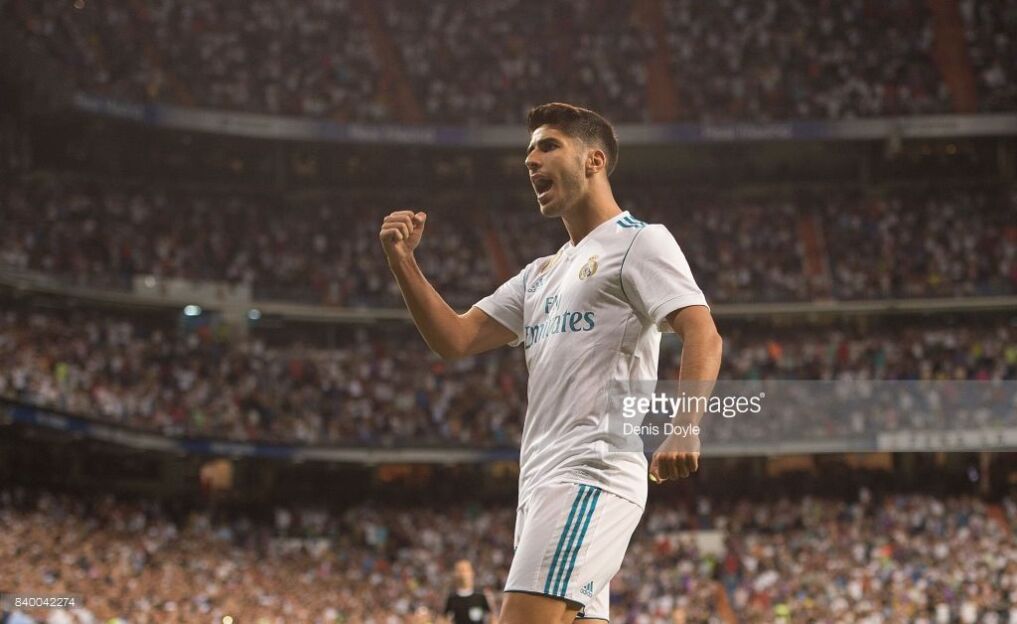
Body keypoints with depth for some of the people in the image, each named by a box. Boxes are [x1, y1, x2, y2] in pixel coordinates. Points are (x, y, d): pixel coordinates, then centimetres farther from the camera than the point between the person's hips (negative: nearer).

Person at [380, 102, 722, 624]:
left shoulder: (640, 242, 0)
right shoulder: (541, 273, 26)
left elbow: (702, 334, -14)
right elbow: (454, 339, 20)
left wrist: (683, 430, -30)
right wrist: (403, 263, 7)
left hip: (592, 475, -9)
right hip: (541, 483, 9)